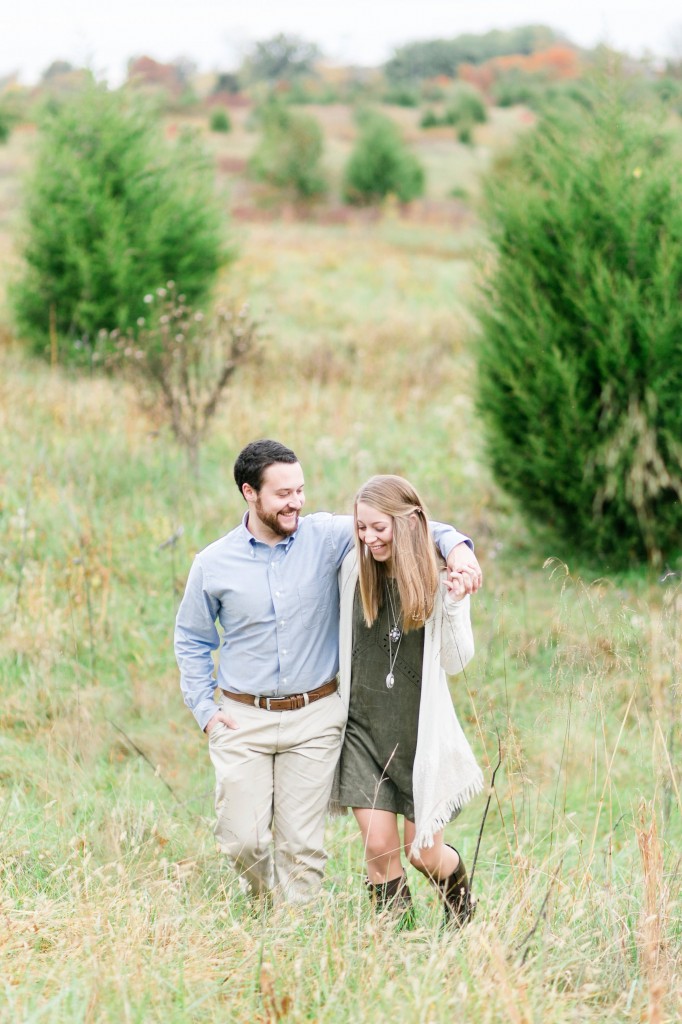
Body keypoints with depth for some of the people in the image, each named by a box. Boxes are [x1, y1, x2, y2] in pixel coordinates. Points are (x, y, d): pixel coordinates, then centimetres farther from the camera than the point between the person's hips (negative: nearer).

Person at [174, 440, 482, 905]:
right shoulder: (213, 565, -1)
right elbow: (191, 641, 12)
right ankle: (266, 904, 29)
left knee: (302, 845, 0)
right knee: (242, 840, -2)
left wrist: (454, 544, -24)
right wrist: (204, 709, 3)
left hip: (314, 719, 0)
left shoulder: (327, 537, -3)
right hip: (243, 720, 0)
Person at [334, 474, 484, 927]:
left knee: (423, 852, 7)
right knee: (379, 847, -6)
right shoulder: (354, 570, -3)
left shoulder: (442, 577, -9)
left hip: (421, 732, -2)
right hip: (364, 727, 2)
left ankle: (461, 900, 39)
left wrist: (453, 607, -22)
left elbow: (456, 662, -7)